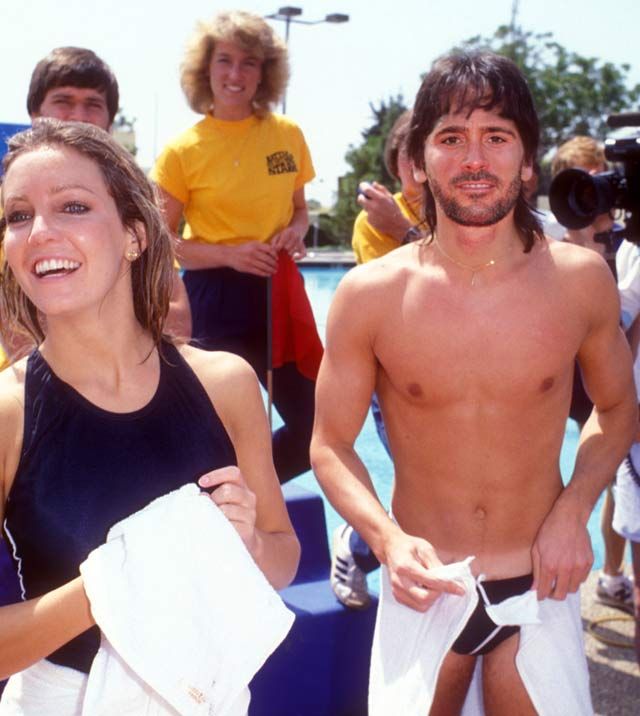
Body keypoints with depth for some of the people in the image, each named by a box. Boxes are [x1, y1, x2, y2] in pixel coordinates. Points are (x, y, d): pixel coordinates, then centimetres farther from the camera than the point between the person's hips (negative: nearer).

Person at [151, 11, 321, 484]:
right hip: (216, 298, -4)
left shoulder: (288, 135, 5)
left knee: (315, 422, 4)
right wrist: (229, 255, -18)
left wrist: (296, 230, -5)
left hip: (279, 290, 5)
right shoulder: (184, 150, -7)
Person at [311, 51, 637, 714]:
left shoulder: (582, 279, -8)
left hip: (538, 586, 1)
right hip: (422, 585, 0)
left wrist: (573, 509, -8)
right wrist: (386, 538, -20)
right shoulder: (370, 295, -12)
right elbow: (331, 444, -3)